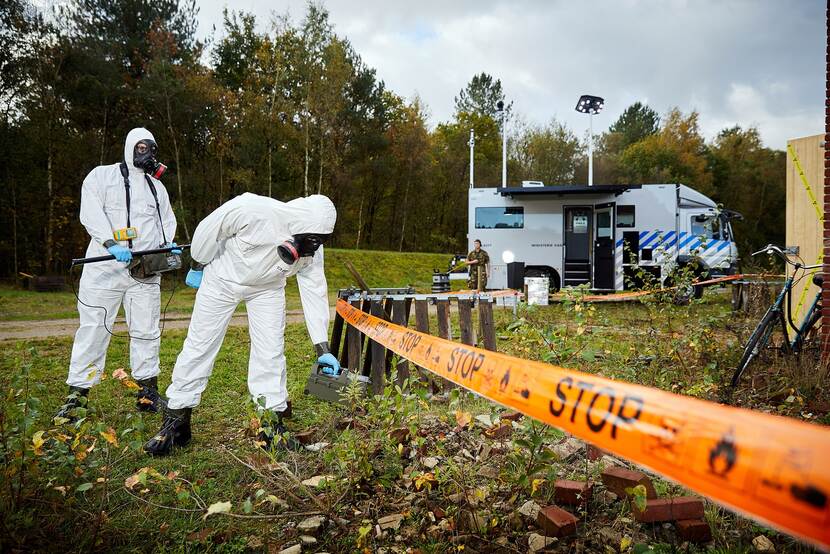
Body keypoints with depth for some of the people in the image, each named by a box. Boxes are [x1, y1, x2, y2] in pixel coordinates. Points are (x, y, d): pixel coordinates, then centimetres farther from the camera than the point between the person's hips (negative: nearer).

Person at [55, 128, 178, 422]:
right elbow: (91, 212, -8)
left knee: (146, 330, 5)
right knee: (93, 328, -4)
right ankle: (76, 396, 1)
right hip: (105, 266, -3)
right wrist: (111, 243, -23)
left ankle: (148, 391, 13)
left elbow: (167, 221, 21)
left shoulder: (157, 186, 21)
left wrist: (167, 245, 0)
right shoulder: (101, 175, 6)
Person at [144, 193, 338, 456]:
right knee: (199, 345, 0)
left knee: (271, 351, -6)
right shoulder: (254, 210, -36)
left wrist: (323, 348, -18)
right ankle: (175, 422, 12)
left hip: (266, 289, 3)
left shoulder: (312, 249, -21)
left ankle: (272, 426, 5)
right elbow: (208, 230, -20)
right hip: (223, 278, -3)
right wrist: (198, 267, -5)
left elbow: (315, 293, -16)